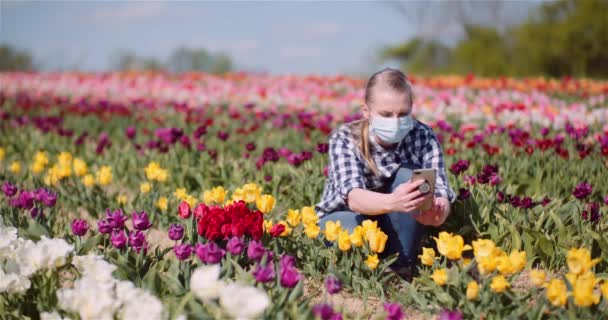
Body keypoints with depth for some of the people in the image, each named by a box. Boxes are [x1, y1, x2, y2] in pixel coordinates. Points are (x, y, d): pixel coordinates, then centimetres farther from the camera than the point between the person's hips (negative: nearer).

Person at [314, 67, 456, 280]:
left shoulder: (423, 137, -18)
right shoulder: (344, 139, -24)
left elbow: (441, 192, -29)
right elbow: (353, 197, -40)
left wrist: (437, 212, -55)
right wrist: (392, 202, -62)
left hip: (396, 228, 2)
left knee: (408, 176, -27)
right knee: (354, 233, -38)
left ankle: (401, 267, -17)